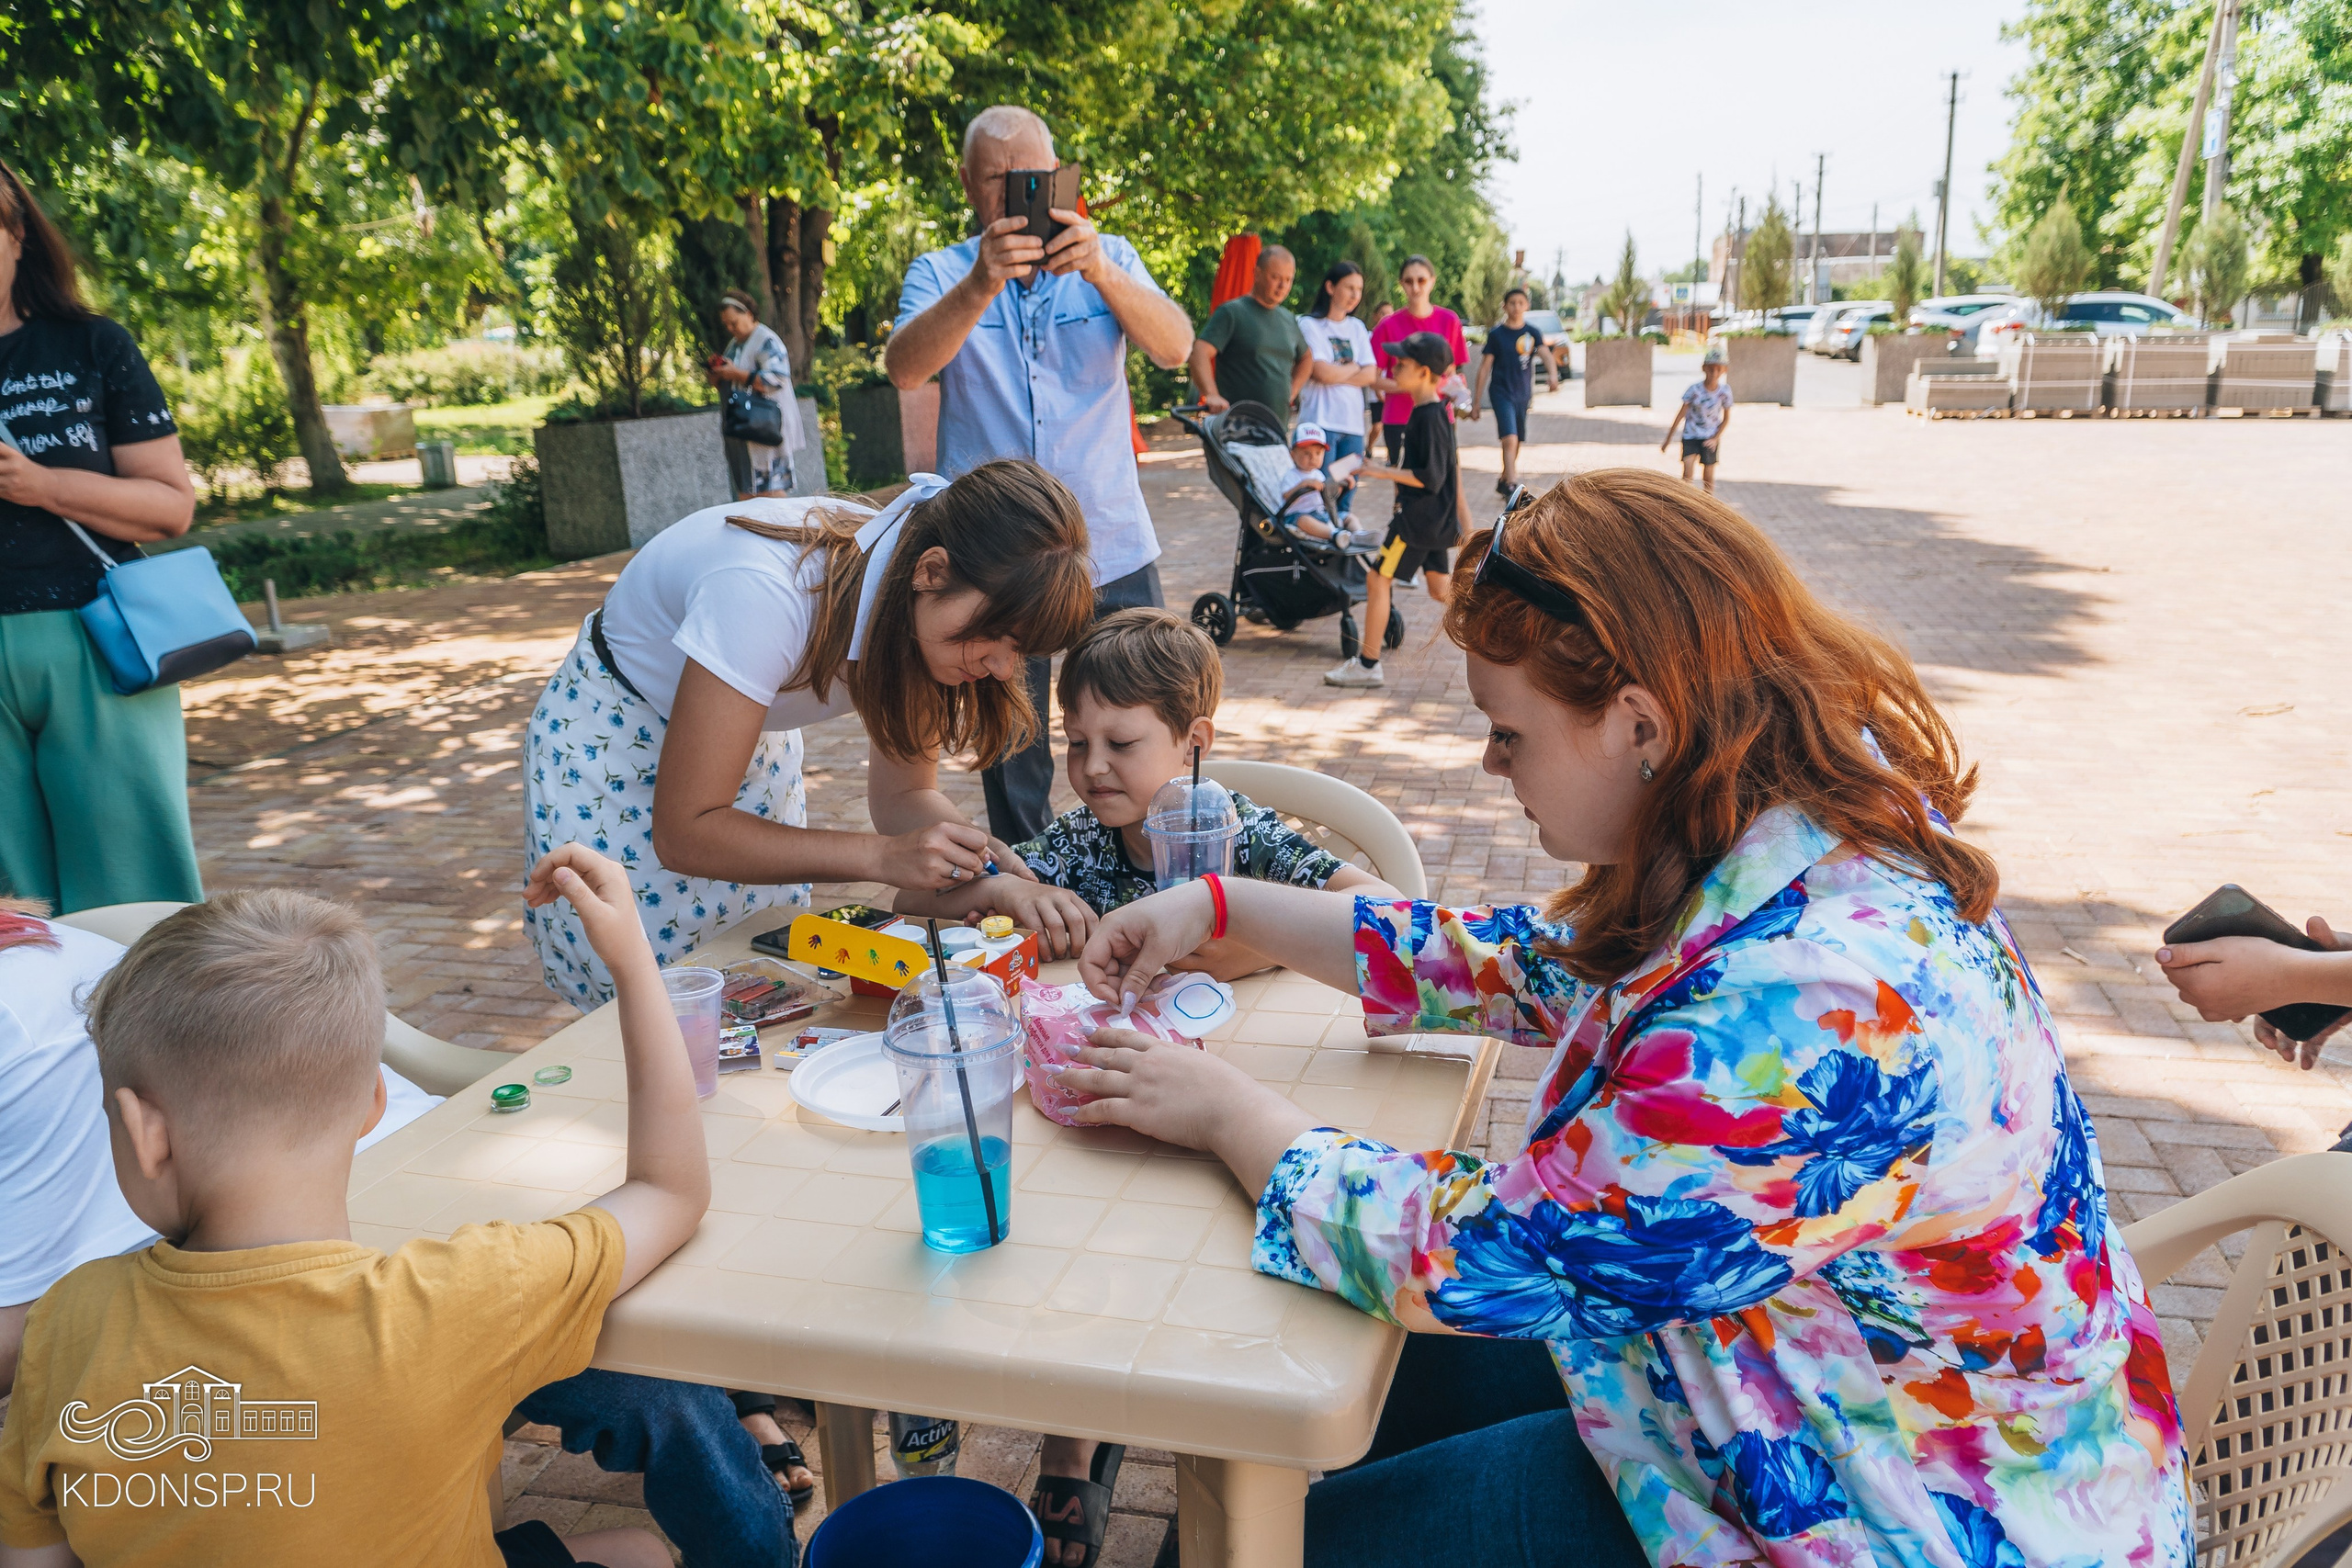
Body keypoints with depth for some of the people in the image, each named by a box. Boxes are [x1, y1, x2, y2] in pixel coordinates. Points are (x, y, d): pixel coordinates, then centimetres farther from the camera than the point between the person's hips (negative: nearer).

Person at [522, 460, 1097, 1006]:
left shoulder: (921, 607, -20)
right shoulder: (767, 591, -39)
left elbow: (903, 793, -10)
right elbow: (683, 833, -35)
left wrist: (986, 865, -30)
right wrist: (883, 856, -43)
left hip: (753, 745, 6)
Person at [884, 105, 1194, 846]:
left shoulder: (1107, 256, 6)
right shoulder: (940, 273, 4)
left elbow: (1174, 346, -12)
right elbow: (905, 367, -16)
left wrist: (1097, 269, -30)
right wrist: (980, 287, -34)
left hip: (1113, 544, 1)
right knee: (1011, 756, 8)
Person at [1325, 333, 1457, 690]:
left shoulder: (1429, 417, -20)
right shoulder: (1437, 410, 9)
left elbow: (1431, 477, -24)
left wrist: (1384, 472, -20)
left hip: (1420, 517, -10)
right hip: (1436, 517, 10)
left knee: (1378, 580, -4)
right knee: (1440, 588, 17)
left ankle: (1368, 664, 1)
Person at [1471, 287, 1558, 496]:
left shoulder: (1533, 333, 5)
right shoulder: (1496, 333, -3)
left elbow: (1545, 355, -11)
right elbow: (1484, 368, -1)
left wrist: (1553, 375, -34)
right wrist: (1475, 403, -3)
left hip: (1523, 394, 4)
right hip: (1501, 392, -4)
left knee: (1515, 443, 13)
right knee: (1510, 440, -19)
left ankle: (1504, 482, 30)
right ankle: (1512, 486, -24)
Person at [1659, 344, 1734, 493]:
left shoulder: (1724, 392, -8)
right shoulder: (1694, 389, -13)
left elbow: (1726, 419, 2)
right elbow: (1681, 414, -6)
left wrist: (1716, 438, -9)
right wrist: (1668, 438, -4)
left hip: (1710, 438, 1)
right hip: (1691, 436, -1)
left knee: (1709, 478, 5)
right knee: (1687, 474, -15)